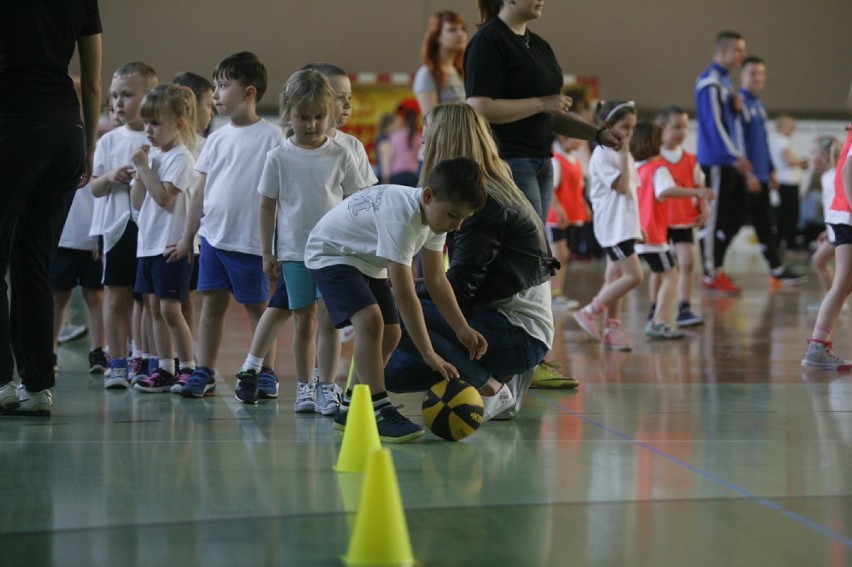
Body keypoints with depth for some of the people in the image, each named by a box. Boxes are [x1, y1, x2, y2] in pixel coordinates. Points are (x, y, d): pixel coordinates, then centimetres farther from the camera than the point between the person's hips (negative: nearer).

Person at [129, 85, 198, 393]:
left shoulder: (180, 157, -10)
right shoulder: (153, 154, 13)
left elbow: (165, 196, -21)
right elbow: (138, 202, 12)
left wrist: (143, 166, -15)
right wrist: (141, 169, -1)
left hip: (172, 244, -8)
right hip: (148, 242, 8)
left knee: (170, 308, -7)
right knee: (155, 308, 9)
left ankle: (188, 367, 2)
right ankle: (165, 369, 14)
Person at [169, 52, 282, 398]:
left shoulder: (270, 137, -7)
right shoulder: (217, 139, 11)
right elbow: (200, 190, 15)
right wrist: (187, 237, 16)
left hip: (250, 240, -6)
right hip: (213, 236, 6)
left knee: (257, 306, 4)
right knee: (211, 303, 7)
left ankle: (266, 374, 13)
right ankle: (203, 373, 12)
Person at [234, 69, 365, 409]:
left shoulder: (341, 156, 1)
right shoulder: (279, 158, -1)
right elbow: (267, 206, 4)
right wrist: (267, 254, 3)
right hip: (294, 251, 0)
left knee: (329, 320, -1)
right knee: (304, 320, 5)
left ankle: (327, 387, 6)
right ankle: (304, 387, 14)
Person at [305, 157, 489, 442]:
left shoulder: (435, 213, -11)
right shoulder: (401, 218, -38)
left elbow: (436, 280, -2)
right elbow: (405, 295, -39)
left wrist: (463, 329, -9)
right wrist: (429, 354, -39)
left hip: (368, 260, 10)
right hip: (330, 254, -10)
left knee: (390, 335, 9)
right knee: (371, 320, -28)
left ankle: (350, 410, 23)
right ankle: (379, 412, -26)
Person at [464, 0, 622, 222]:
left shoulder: (539, 45, 17)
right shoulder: (489, 41, -9)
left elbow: (552, 116, 22)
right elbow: (479, 108, -19)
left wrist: (598, 134, 8)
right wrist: (542, 103, -15)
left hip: (541, 164, 9)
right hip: (508, 162, -9)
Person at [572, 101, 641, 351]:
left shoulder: (622, 154, 15)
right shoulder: (602, 155, -14)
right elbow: (621, 186, -21)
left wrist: (638, 225, 18)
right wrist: (624, 154, -19)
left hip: (626, 224, 9)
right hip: (613, 225, -9)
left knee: (616, 276, 11)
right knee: (633, 275, -13)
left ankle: (611, 329, 15)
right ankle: (590, 313, -4)